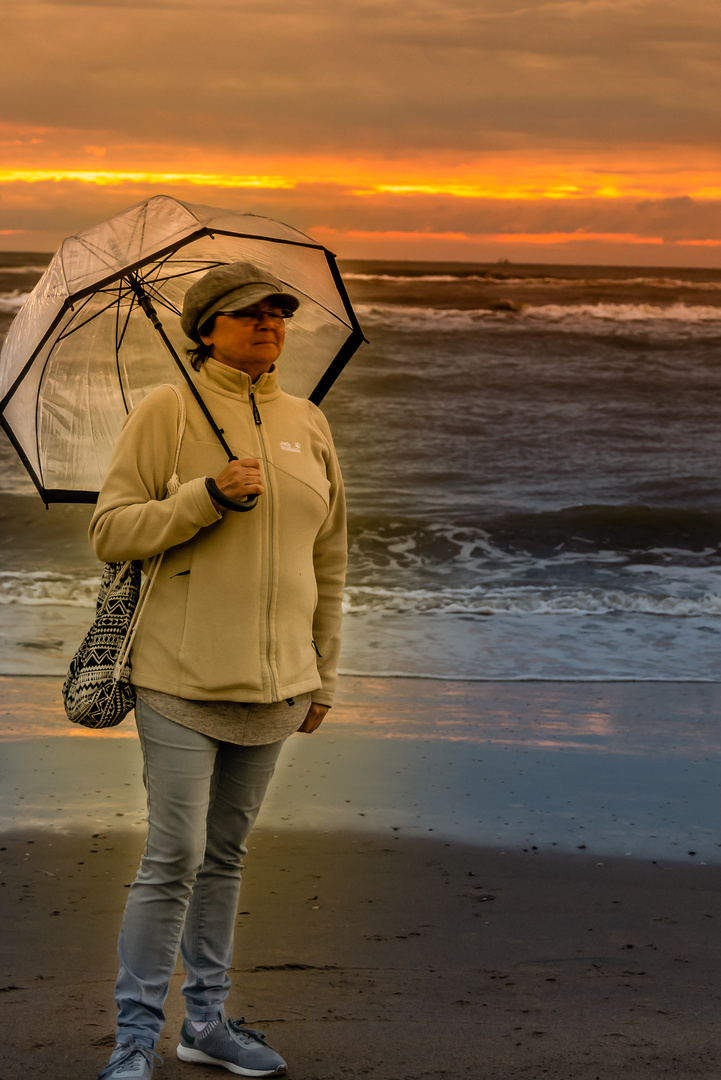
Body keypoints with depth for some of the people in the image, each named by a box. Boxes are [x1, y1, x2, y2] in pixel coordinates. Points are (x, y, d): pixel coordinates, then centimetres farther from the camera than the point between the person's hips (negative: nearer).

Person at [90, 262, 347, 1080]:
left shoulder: (308, 423, 11)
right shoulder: (166, 412, -4)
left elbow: (328, 558, 17)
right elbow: (110, 531, -8)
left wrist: (321, 673, 18)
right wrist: (210, 496, -19)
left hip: (273, 684, 5)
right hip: (184, 676, -5)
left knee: (225, 855, 13)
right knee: (173, 859, -6)